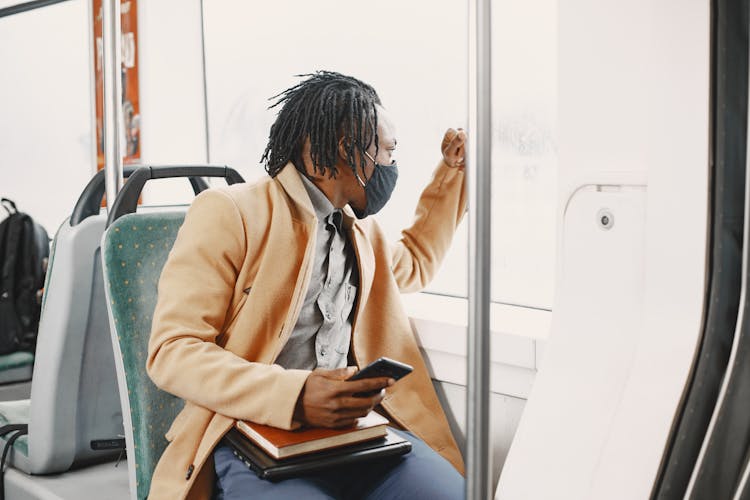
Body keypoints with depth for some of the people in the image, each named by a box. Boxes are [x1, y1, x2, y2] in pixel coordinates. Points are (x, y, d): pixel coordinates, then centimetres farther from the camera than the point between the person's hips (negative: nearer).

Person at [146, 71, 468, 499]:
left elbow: (415, 265, 42)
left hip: (352, 424, 6)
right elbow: (172, 351, -11)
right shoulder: (227, 213, -4)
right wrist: (293, 394, -26)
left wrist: (453, 170, 33)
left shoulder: (362, 229, 19)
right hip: (256, 434, -6)